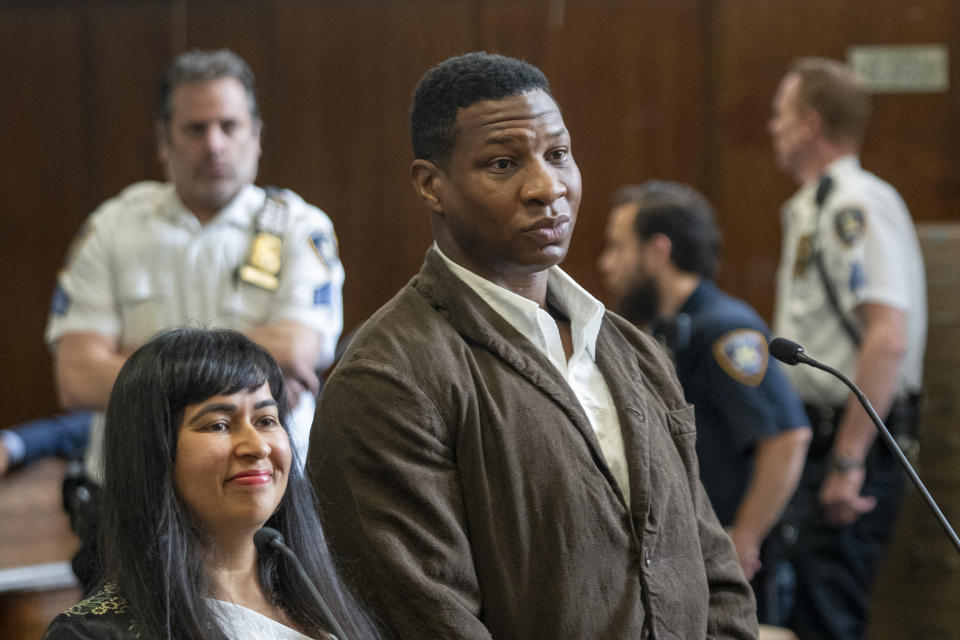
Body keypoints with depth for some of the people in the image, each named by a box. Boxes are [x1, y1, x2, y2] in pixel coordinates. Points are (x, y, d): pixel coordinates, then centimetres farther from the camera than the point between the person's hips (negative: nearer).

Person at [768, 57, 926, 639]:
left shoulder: (858, 205, -16)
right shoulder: (812, 208, 17)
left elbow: (888, 339, -25)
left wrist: (848, 460, -26)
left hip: (850, 439, -10)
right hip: (819, 436, 10)